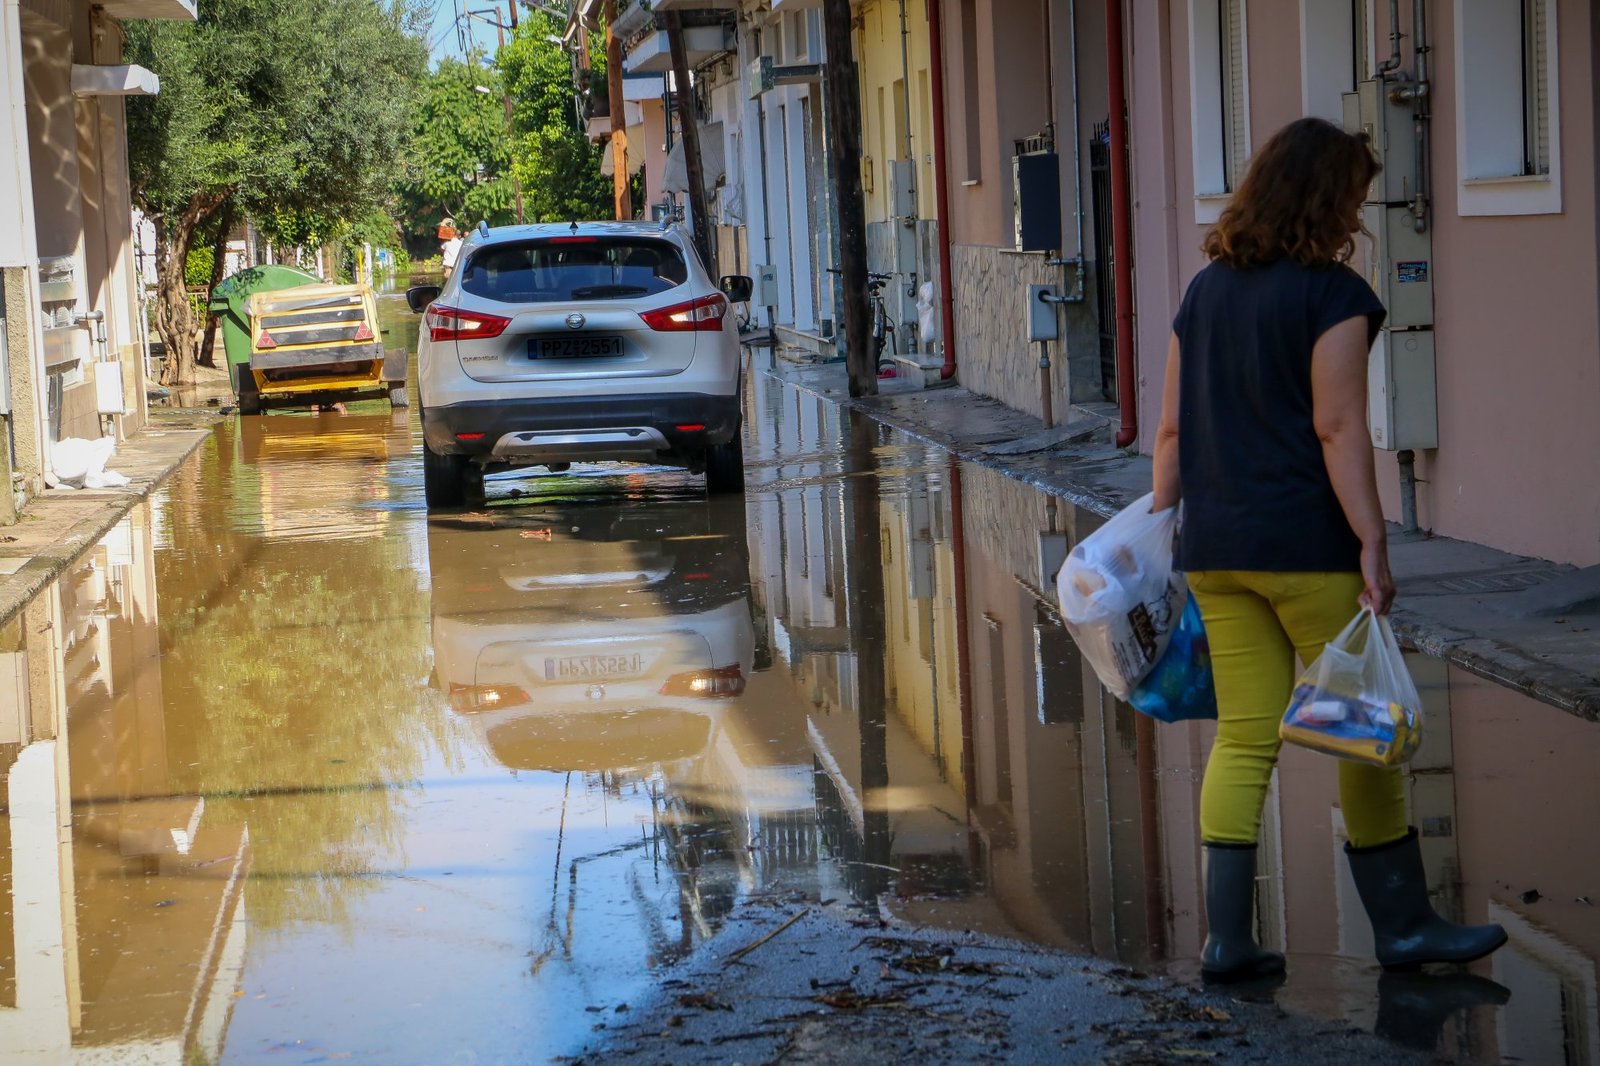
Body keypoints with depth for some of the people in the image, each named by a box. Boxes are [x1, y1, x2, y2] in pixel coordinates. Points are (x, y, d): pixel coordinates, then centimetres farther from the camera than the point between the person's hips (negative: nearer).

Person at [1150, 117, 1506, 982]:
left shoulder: (1205, 290, 10)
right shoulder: (1332, 294, -9)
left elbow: (1172, 429, 11)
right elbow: (1338, 429, -15)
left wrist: (1161, 530, 16)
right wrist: (1372, 547, -14)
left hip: (1215, 547, 6)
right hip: (1306, 544, -6)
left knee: (1243, 738, 9)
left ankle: (1226, 938, 6)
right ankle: (1402, 925, 15)